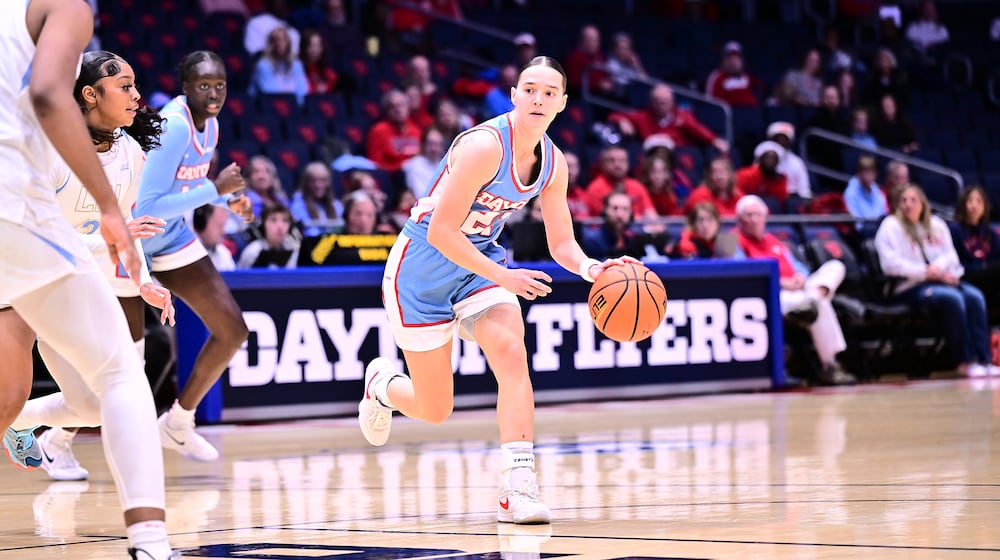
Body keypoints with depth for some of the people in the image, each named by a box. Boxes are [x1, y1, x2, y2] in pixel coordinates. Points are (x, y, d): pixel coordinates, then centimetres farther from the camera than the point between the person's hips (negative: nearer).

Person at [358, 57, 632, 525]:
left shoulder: (553, 164, -5)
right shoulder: (485, 146, -27)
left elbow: (561, 244, 2)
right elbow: (441, 232, -27)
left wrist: (590, 268, -20)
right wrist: (502, 277, -31)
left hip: (480, 259, 6)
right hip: (422, 267, -6)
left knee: (511, 352, -24)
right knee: (434, 411, 2)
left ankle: (519, 490, -25)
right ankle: (383, 383, 39)